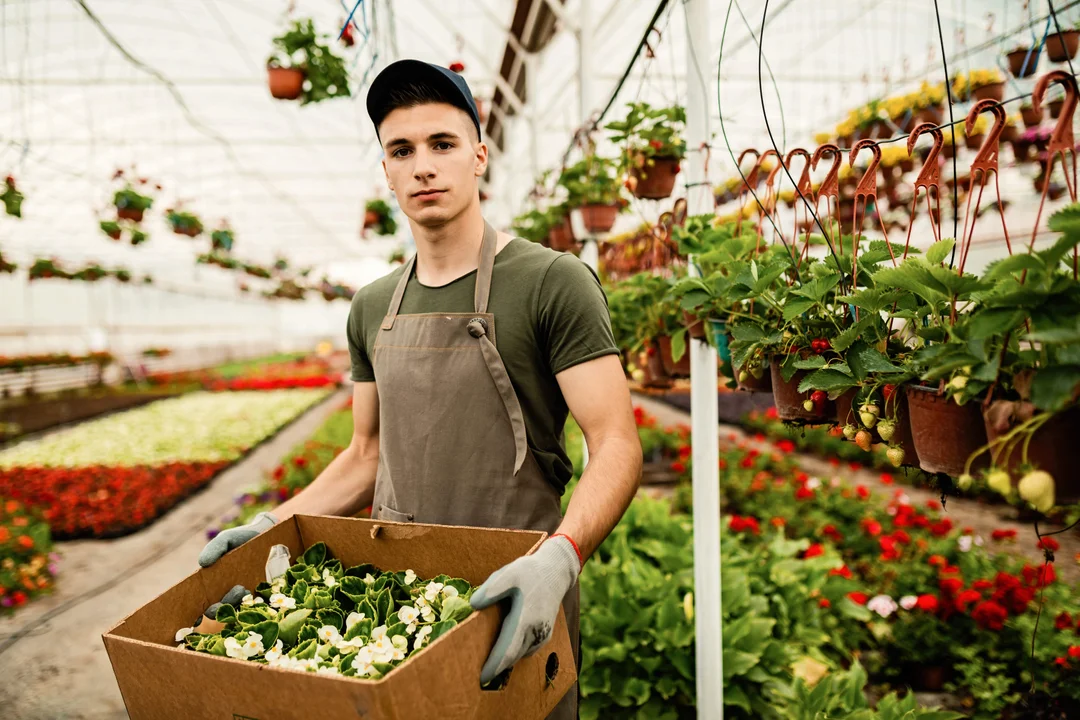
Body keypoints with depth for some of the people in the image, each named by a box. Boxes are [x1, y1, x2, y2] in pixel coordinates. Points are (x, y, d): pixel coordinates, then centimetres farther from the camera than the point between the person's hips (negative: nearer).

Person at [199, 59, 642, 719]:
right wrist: (272, 525, 3)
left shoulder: (552, 281, -12)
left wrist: (560, 556, -34)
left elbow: (616, 445, -18)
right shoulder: (373, 308, 8)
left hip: (515, 604, -5)